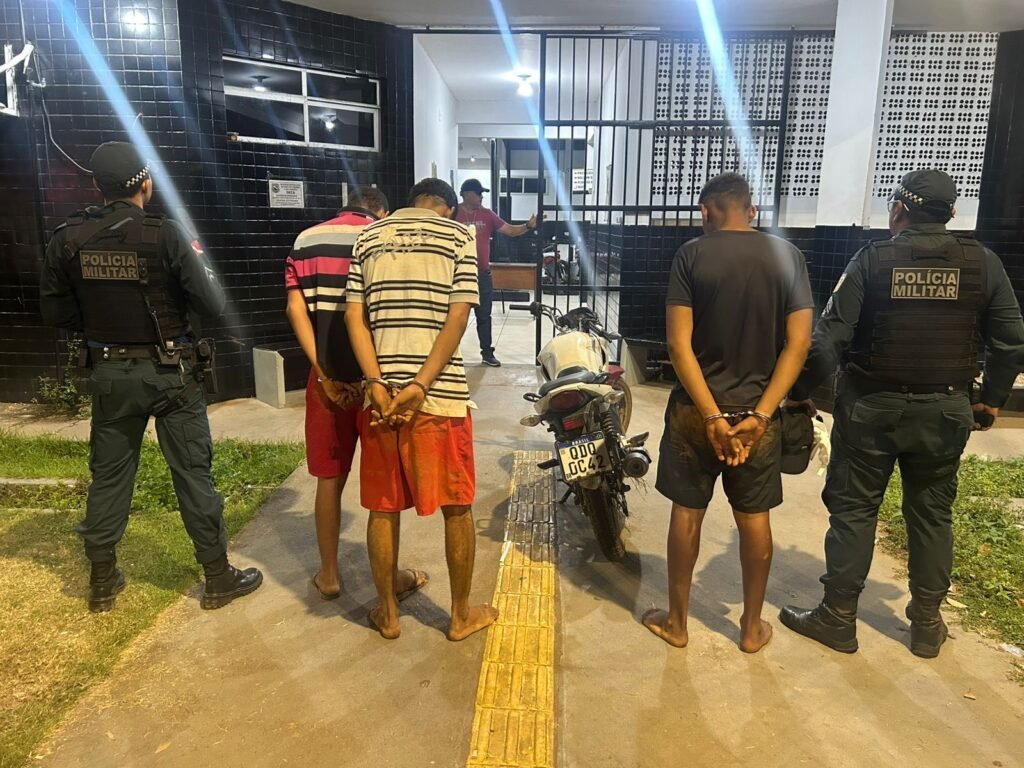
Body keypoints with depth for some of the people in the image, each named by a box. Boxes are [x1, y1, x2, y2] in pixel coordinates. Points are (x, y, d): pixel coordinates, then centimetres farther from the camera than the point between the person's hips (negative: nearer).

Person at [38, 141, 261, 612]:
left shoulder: (68, 240, -3)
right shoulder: (165, 236, -15)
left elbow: (56, 313, 3)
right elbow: (213, 305, -13)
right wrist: (198, 260, 5)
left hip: (109, 374, 4)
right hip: (169, 374, -3)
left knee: (109, 475, 15)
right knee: (193, 474, 5)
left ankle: (102, 581, 27)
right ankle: (219, 578, 15)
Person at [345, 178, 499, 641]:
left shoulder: (368, 237, 12)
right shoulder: (459, 235, 3)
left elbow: (354, 317, 1)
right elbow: (458, 318, -10)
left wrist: (378, 386, -6)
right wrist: (420, 386, -12)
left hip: (381, 391, 3)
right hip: (441, 395, -3)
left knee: (383, 507, 14)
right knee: (456, 507, 11)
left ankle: (388, 612, 28)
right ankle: (462, 614, 24)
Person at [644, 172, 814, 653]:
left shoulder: (692, 255, -8)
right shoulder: (788, 256, 0)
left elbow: (679, 344, -15)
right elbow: (798, 344, -7)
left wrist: (712, 416, -14)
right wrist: (759, 415, -10)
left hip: (696, 410, -2)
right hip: (758, 411, 2)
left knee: (687, 512, 11)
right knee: (754, 518, 14)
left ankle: (676, 622, 25)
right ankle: (752, 627, 28)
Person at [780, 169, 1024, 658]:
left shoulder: (872, 260, -8)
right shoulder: (982, 263, -1)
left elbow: (831, 338, -13)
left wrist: (801, 391, -2)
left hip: (872, 406, -3)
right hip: (945, 411, 3)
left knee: (853, 509, 7)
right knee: (932, 513, 16)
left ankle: (838, 619, 15)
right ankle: (927, 625, 26)